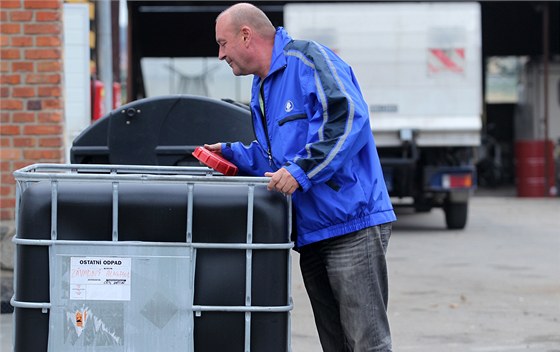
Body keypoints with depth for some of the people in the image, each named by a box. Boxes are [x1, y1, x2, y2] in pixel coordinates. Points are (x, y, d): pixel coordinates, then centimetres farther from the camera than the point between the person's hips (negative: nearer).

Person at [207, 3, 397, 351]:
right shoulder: (261, 89, 21)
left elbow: (349, 118, -21)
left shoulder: (307, 59, -8)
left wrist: (300, 171, -22)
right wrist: (232, 153, 14)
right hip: (311, 236, 10)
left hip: (353, 227, -10)